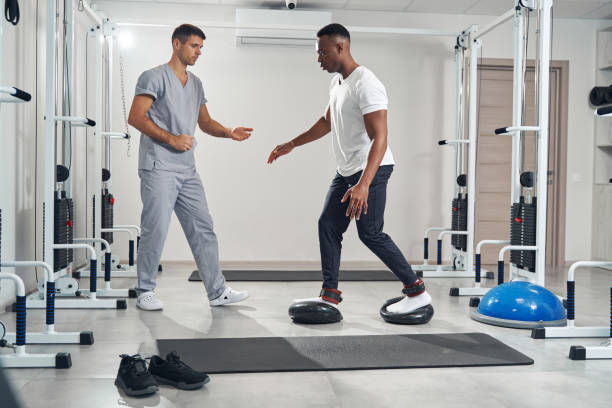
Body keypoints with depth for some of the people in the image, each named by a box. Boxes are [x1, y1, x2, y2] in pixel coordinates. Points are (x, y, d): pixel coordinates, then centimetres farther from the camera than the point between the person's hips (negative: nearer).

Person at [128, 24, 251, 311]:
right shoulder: (154, 77, -4)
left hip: (187, 170, 7)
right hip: (159, 167, -7)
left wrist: (229, 133, 3)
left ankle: (218, 291, 13)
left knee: (203, 229, 7)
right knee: (156, 230, -5)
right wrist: (171, 139, -18)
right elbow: (135, 117, -11)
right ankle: (145, 292, 10)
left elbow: (205, 122, 22)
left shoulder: (195, 84, 19)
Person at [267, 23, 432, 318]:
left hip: (371, 169, -10)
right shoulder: (337, 82, 11)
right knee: (328, 225, 7)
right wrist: (291, 145, 25)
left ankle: (417, 292, 5)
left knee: (370, 234, -8)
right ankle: (330, 296, 15)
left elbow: (379, 138, -27)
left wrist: (363, 184, -37)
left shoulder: (365, 84, -20)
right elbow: (327, 123, 26)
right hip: (347, 170, 10)